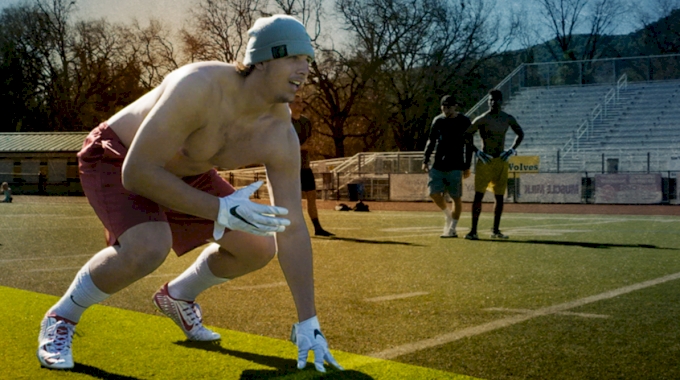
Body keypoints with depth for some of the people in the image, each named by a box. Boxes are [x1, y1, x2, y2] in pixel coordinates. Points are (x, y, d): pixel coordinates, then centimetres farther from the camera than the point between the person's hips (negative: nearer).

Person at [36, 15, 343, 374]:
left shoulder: (280, 136, -20)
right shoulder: (199, 88, -39)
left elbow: (292, 228, -15)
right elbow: (136, 172, -38)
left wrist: (308, 324, -15)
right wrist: (221, 210, -42)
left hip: (184, 170, 7)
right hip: (116, 157, -6)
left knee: (257, 248, 1)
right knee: (148, 247, -34)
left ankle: (177, 295, 30)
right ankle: (60, 318, -6)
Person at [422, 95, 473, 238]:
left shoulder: (464, 121, -2)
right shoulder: (437, 121, 9)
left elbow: (468, 145, -1)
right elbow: (431, 141, 14)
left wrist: (467, 167, -5)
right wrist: (426, 160, 4)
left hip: (455, 167, -4)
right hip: (438, 165, 4)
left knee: (456, 198, -2)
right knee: (434, 193, -5)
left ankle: (451, 229, 8)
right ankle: (448, 214, 21)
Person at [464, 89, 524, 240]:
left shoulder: (508, 119, 5)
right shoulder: (481, 119, -7)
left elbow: (520, 134, 18)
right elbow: (466, 136, -5)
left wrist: (512, 150, 4)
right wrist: (478, 152, -14)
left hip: (501, 161, 4)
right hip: (485, 161, -4)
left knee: (499, 197, 7)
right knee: (479, 195, -8)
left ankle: (496, 230, 17)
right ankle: (473, 230, -6)